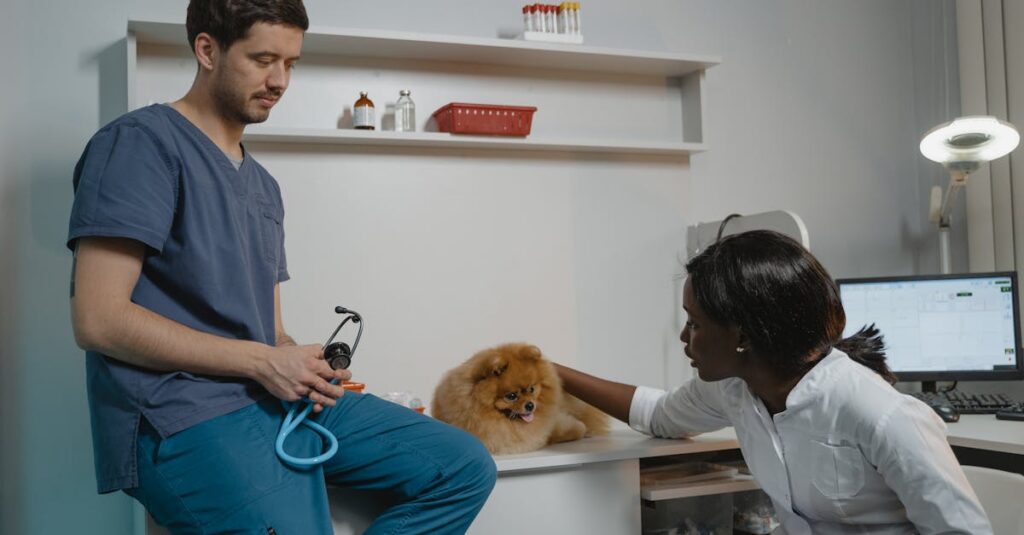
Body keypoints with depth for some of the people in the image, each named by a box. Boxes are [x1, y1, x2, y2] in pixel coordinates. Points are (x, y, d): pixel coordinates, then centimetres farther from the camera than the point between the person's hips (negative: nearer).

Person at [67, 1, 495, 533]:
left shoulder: (264, 185, 20)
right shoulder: (141, 142, -5)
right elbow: (98, 320, -15)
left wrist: (303, 367, -5)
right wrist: (262, 361, -13)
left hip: (277, 396, 8)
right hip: (184, 412, -8)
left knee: (466, 468, -1)